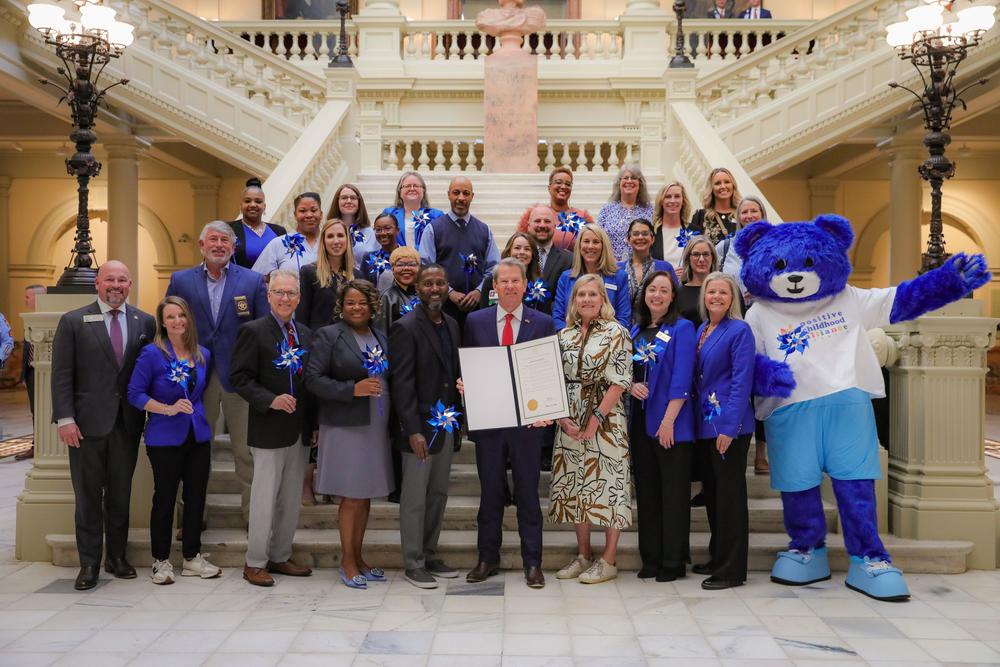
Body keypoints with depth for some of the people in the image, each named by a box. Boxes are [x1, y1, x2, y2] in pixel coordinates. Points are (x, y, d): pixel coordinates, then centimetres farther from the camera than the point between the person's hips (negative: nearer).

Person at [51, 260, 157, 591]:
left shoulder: (145, 322, 6)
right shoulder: (73, 322, 0)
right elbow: (62, 375, -4)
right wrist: (65, 419, -11)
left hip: (128, 423, 2)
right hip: (87, 423, -2)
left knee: (121, 493, 11)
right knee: (88, 496, 5)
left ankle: (117, 556, 24)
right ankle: (89, 563, 14)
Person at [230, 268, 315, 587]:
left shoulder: (306, 334, 12)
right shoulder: (253, 331, -7)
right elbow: (239, 377, -11)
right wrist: (271, 400, -23)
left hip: (300, 430, 6)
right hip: (269, 429, -6)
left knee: (291, 499, 13)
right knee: (264, 498, -1)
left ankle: (280, 557, 25)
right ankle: (255, 562, 12)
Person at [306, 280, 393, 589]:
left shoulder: (381, 338, 13)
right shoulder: (328, 335, -4)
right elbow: (313, 379, -11)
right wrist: (353, 389, -19)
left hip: (377, 426, 6)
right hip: (345, 427, -5)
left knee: (365, 496, 11)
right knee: (351, 497, -1)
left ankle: (357, 557, 22)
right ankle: (347, 562, 12)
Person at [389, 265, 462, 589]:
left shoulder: (452, 325, 10)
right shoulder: (405, 328, -11)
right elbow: (402, 384, -15)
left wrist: (458, 423, 9)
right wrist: (413, 431, -19)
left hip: (447, 426, 7)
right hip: (420, 428, -7)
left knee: (438, 495, 15)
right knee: (414, 499, 3)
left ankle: (430, 555, 28)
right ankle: (413, 563, 14)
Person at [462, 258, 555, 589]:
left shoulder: (543, 323, 2)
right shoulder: (475, 321, 5)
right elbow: (466, 367, 10)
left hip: (527, 421, -1)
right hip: (487, 420, 1)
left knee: (528, 494, 6)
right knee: (490, 493, 10)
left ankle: (532, 562, 17)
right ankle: (488, 559, 23)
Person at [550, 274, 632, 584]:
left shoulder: (616, 333, -4)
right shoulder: (564, 335, 10)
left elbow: (620, 382, -10)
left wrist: (596, 418, -15)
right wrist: (563, 417, -4)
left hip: (605, 420, -5)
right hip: (570, 423, 5)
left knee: (608, 485, -1)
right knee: (576, 486, 9)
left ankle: (608, 560, 9)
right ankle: (583, 555, 21)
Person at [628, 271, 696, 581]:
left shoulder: (681, 328, -5)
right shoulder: (637, 330, 13)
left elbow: (681, 379, -12)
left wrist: (669, 420, -18)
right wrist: (630, 384, -7)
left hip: (671, 423, -6)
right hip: (640, 420, 6)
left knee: (674, 492, 2)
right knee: (646, 490, 11)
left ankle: (674, 562, 11)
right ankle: (650, 558, 20)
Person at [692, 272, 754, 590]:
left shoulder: (739, 331, -8)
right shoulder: (701, 330, 13)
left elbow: (741, 382, -14)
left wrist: (729, 426, -20)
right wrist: (700, 418, 10)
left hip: (729, 425, -8)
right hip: (704, 423, 8)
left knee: (729, 494, -2)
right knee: (712, 492, 15)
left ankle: (732, 570, 6)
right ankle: (717, 558, 27)